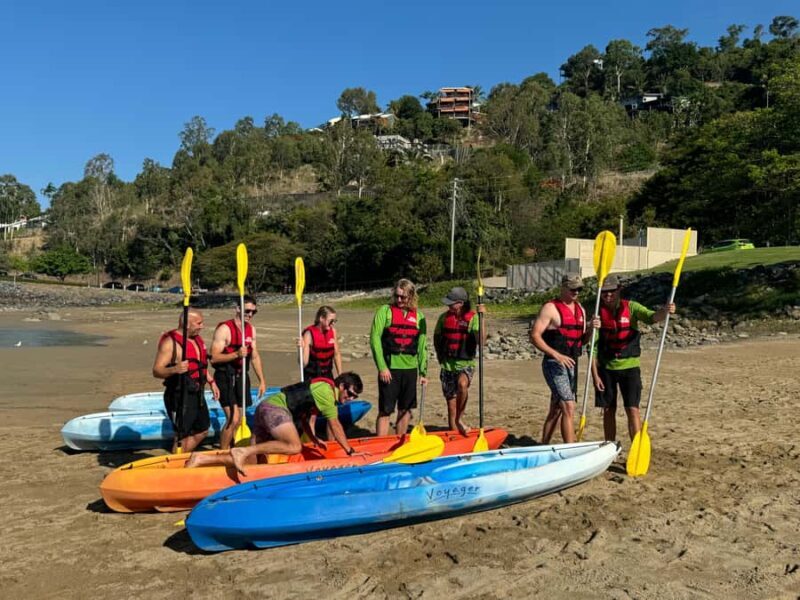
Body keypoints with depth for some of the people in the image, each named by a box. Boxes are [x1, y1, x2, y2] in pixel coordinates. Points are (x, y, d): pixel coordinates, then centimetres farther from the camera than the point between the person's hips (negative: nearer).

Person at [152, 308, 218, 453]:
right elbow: (156, 371, -23)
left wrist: (211, 382, 19)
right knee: (182, 436, -1)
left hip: (197, 394, 9)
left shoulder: (197, 338, 9)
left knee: (202, 430, 20)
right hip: (180, 397, -9)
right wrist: (174, 369, -40)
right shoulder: (170, 342, -18)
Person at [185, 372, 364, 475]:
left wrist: (314, 439, 26)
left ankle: (201, 459, -1)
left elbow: (304, 417, 30)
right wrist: (350, 451, 0)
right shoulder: (327, 390, -7)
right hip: (274, 408, -10)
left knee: (250, 460, 2)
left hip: (264, 409, 10)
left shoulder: (320, 387, 23)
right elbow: (335, 426, -7)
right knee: (294, 446, -28)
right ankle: (242, 451, -26)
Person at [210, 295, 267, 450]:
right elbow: (214, 358, -20)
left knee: (238, 420, 11)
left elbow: (255, 356, 15)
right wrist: (236, 354, -32)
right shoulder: (224, 328, -14)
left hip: (242, 377, 7)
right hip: (225, 378, -7)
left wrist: (262, 380, 13)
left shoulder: (251, 328, 9)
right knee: (233, 419, -14)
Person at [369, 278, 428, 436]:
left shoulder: (419, 316, 9)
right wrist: (381, 367, -14)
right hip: (389, 368, -4)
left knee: (405, 410, 11)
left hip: (410, 368, 4)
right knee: (385, 411, -1)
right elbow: (374, 339, -8)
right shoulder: (385, 311, -2)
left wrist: (423, 372, 8)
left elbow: (422, 346, 12)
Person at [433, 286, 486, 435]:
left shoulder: (473, 318, -9)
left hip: (466, 364, -3)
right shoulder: (444, 317, 2)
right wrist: (441, 356, 10)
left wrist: (482, 317, -29)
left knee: (462, 384, -35)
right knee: (451, 403, 7)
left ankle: (460, 419, -14)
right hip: (447, 365, 3)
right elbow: (436, 338, 17)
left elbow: (481, 340, -23)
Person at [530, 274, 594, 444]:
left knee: (556, 410, 14)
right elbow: (535, 335, -15)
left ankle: (543, 447, 24)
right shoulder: (550, 308, -9)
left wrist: (590, 330, -5)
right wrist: (556, 355, -23)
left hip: (571, 364, 8)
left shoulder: (580, 310, 14)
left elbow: (581, 341, 17)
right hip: (554, 364, -8)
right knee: (569, 407, -14)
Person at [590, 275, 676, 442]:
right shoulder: (598, 312, -2)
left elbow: (651, 317, -20)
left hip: (630, 366, -1)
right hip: (606, 368, 1)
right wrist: (595, 374, -6)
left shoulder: (631, 307, -2)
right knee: (608, 410, 10)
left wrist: (665, 311, -43)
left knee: (632, 409, -6)